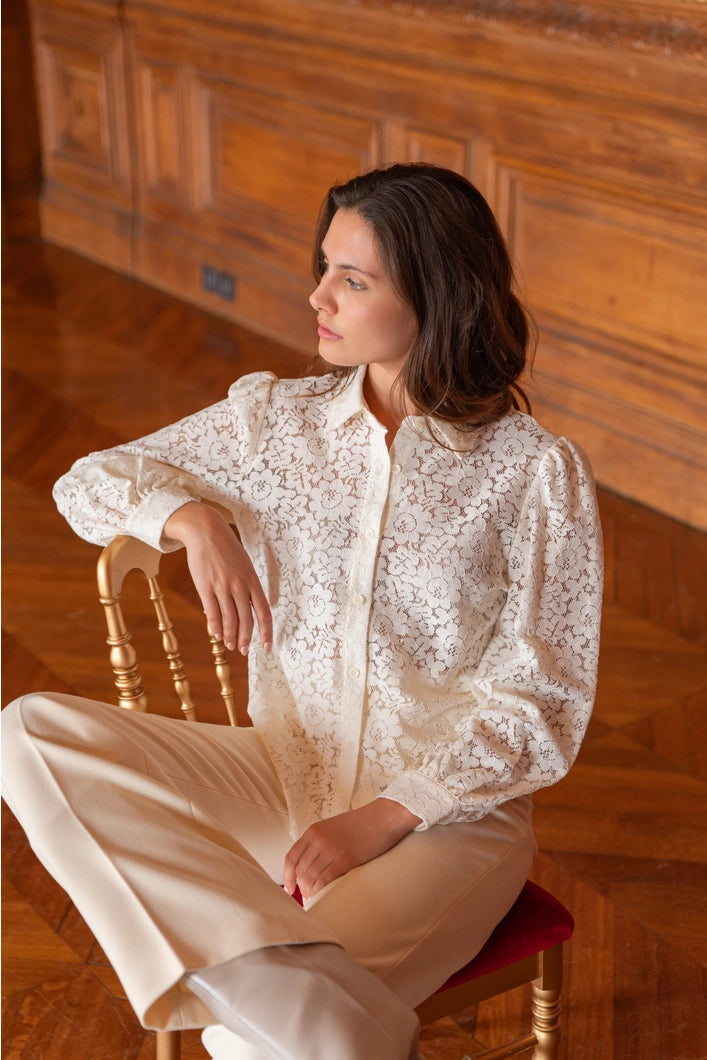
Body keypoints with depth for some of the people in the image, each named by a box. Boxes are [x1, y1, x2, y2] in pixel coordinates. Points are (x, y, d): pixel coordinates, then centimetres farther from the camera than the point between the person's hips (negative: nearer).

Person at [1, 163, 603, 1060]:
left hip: (449, 811, -5)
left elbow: (539, 712, -8)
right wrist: (194, 519, -13)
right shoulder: (276, 419, 4)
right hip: (282, 776, 6)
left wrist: (375, 823, -18)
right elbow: (86, 482, 9)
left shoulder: (535, 472, -8)